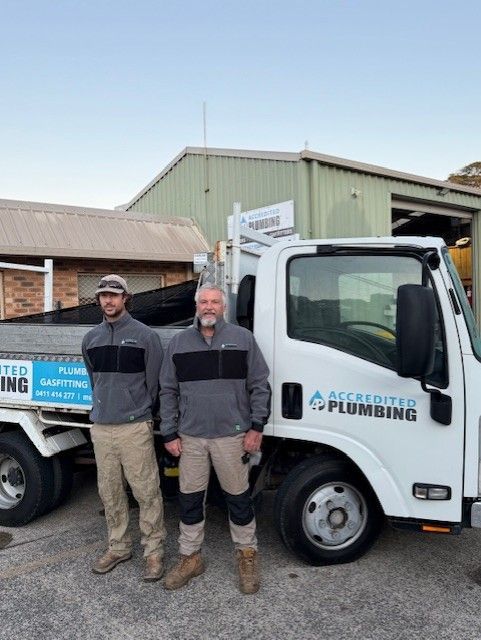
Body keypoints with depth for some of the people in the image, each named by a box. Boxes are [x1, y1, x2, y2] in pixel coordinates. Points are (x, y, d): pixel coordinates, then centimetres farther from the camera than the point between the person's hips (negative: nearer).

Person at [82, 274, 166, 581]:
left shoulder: (145, 335, -6)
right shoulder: (91, 338, 10)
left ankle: (154, 551, 15)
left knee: (147, 492, 0)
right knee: (110, 493, 15)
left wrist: (142, 413, 3)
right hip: (100, 428, 5)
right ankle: (119, 547, 30)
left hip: (135, 428, -5)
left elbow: (154, 382, -2)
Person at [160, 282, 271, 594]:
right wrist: (170, 434, 4)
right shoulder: (179, 342, 6)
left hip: (232, 435, -2)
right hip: (190, 437, 2)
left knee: (239, 498, 10)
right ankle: (191, 557, 31)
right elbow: (168, 391, 8)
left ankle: (247, 555, 30)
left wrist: (256, 427, -6)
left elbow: (259, 385, 0)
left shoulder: (243, 338, 0)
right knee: (190, 499, 12)